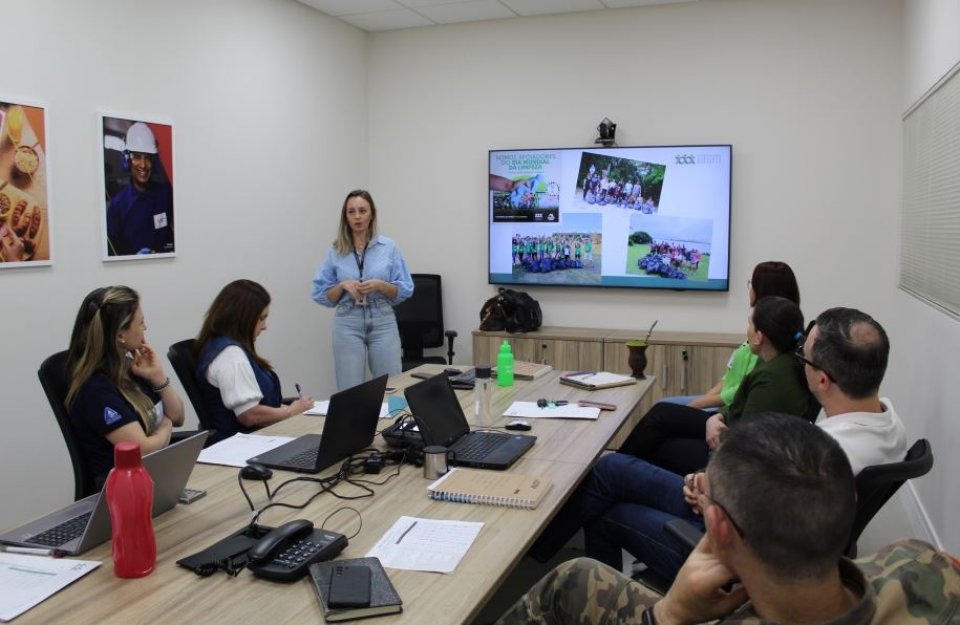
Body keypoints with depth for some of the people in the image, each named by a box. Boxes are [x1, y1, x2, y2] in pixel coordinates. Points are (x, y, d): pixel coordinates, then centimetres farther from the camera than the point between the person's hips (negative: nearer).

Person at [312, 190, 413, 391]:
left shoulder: (389, 247, 2)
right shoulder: (335, 252, 4)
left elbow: (405, 290, 2)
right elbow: (321, 295, 6)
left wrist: (380, 285, -14)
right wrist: (343, 285, -12)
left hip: (383, 323, 0)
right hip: (348, 324, 0)